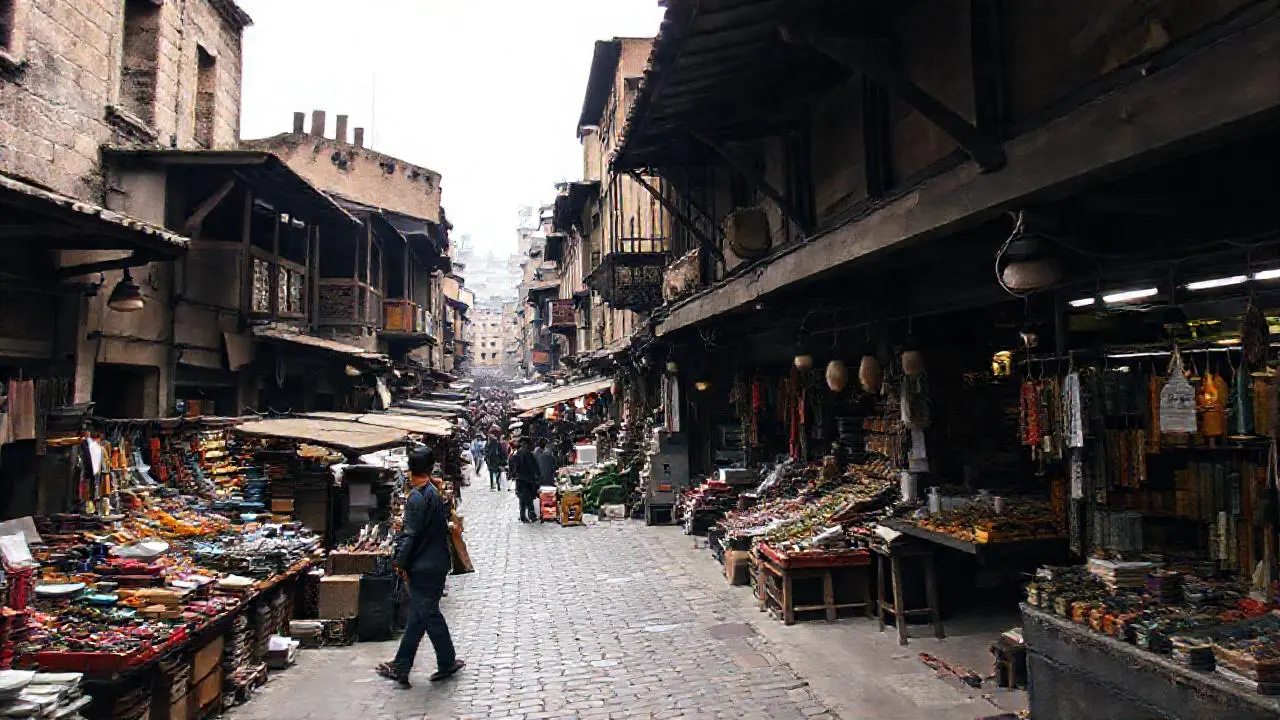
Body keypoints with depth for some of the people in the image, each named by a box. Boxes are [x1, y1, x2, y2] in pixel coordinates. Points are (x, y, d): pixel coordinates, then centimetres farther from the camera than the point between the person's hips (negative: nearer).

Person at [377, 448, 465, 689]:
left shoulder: (416, 498, -17)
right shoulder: (435, 493, 5)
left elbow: (411, 535, -18)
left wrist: (401, 562, -7)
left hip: (423, 566, -7)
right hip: (437, 562, 7)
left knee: (427, 614, 4)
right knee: (417, 615, 14)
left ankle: (447, 662, 15)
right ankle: (400, 666, 23)